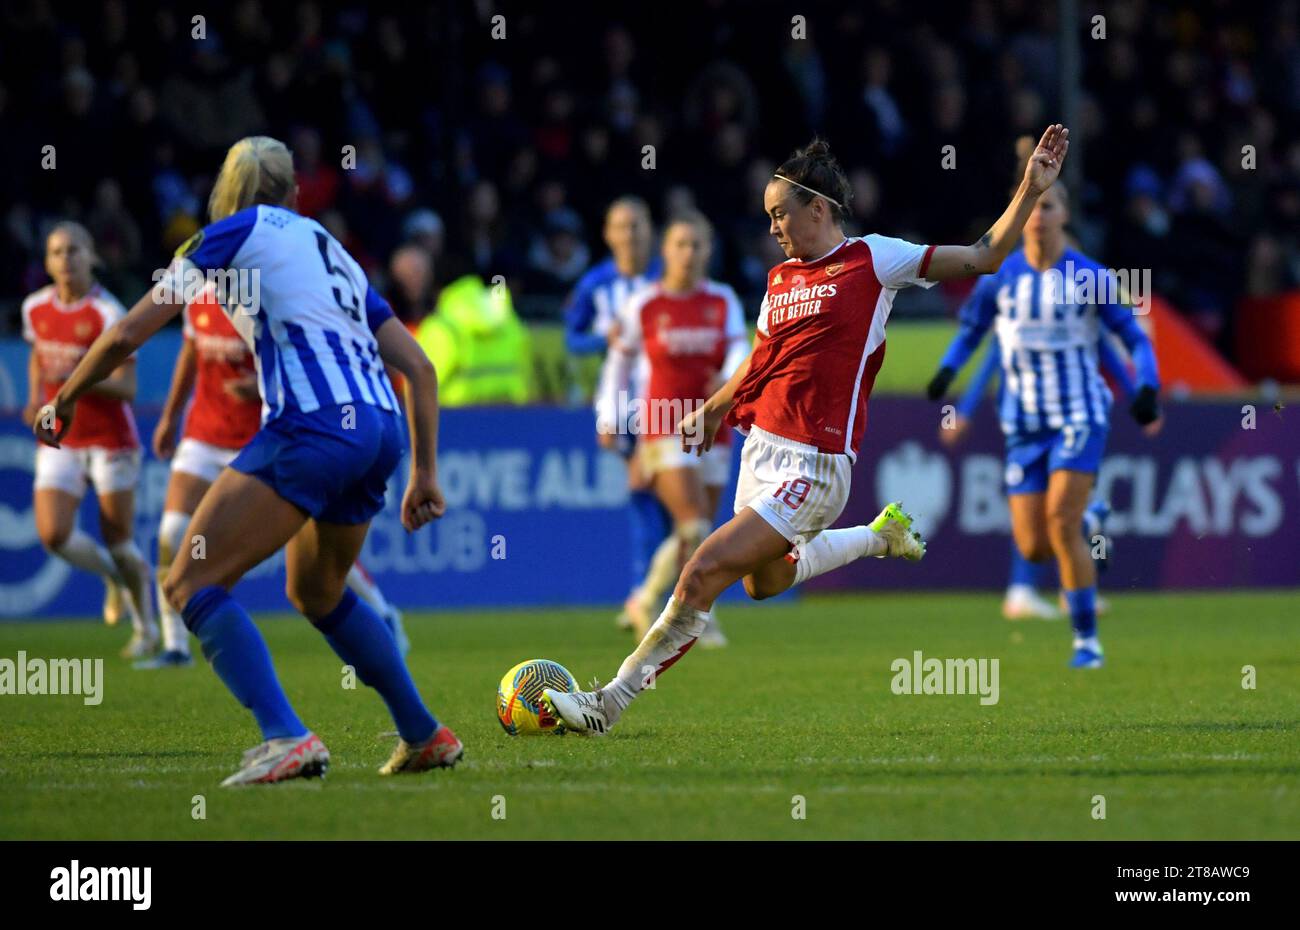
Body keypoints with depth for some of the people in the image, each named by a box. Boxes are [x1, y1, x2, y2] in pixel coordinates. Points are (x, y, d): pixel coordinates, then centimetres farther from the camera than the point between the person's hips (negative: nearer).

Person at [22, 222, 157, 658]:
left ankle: (145, 626, 24)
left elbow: (126, 389, -18)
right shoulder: (36, 308, 2)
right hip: (59, 440, 4)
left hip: (109, 439, -4)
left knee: (118, 539, 1)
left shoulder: (108, 313, -15)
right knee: (53, 535, -12)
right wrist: (36, 399, 6)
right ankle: (114, 578, 19)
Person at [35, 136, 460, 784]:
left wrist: (63, 402, 20)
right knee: (316, 592, 29)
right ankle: (425, 736, 31)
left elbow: (126, 335, 6)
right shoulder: (334, 251, 28)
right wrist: (424, 473, 25)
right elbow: (419, 369, 23)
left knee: (191, 584, -5)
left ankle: (286, 738, -23)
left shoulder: (233, 233, 9)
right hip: (380, 432, 7)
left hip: (311, 428, -7)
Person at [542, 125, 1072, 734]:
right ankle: (880, 535, 45)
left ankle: (610, 702, -10)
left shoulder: (872, 260, -5)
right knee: (764, 581, 26)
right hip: (761, 449, 8)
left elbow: (983, 257, -3)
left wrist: (1031, 191, -9)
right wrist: (711, 411, 32)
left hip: (813, 466, -8)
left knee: (704, 573, -16)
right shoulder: (781, 279, 12)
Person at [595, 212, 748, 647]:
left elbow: (740, 351, -5)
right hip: (664, 430, -4)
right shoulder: (642, 305, 0)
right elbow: (619, 363, 8)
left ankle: (648, 601, 27)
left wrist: (730, 378, -27)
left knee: (695, 537, 7)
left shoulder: (723, 301, 6)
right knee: (695, 527, -18)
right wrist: (609, 418, 2)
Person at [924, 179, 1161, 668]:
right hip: (1024, 424, 3)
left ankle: (1087, 641, -11)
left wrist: (1147, 389, -16)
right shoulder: (999, 277, 2)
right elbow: (970, 329, 16)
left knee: (1062, 522, -21)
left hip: (1080, 415, -3)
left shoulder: (1090, 277, -5)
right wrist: (947, 370, -3)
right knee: (1033, 548, -4)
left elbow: (1135, 338, 1)